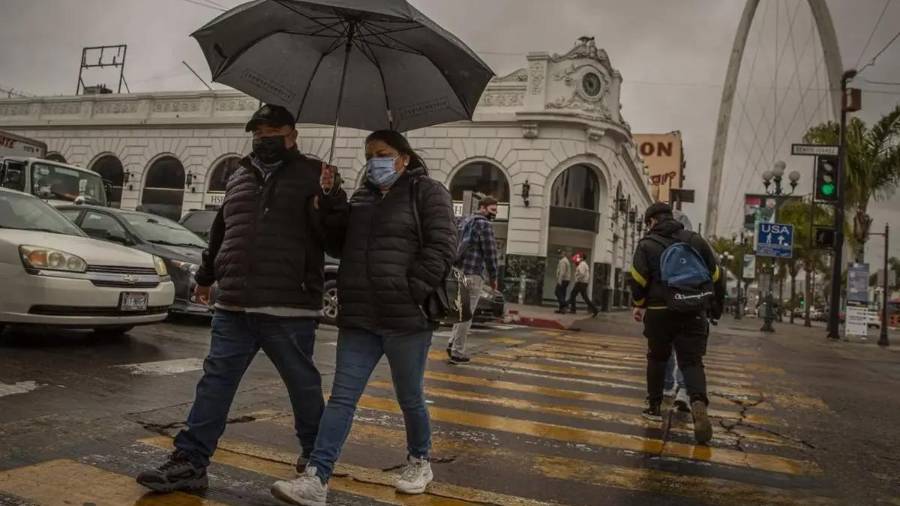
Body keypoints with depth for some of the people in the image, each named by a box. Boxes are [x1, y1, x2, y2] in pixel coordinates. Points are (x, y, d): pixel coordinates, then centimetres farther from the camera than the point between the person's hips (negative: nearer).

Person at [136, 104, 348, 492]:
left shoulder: (312, 176, 0)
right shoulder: (239, 178, 18)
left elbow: (337, 242, -5)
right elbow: (220, 233, 30)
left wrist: (325, 209, -24)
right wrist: (205, 277, 38)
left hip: (289, 309, -5)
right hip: (233, 306, 5)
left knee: (303, 384, 8)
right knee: (215, 382, 7)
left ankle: (316, 454, 28)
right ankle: (190, 461, 15)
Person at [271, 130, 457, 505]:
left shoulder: (427, 192, 0)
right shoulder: (361, 198, 18)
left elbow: (442, 247, -9)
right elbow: (341, 245, 20)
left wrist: (410, 293, -16)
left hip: (406, 318, -5)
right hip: (358, 318, 5)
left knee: (410, 398, 10)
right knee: (342, 397, 0)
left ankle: (419, 462, 32)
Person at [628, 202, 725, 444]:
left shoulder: (647, 244, -1)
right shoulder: (695, 240, 9)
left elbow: (638, 279, -7)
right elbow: (715, 275, 11)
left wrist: (639, 304, 9)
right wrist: (716, 305, 21)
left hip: (659, 312, -1)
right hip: (693, 313, 2)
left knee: (657, 358, 17)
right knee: (692, 361, 2)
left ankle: (654, 406, 24)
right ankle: (698, 403, -23)